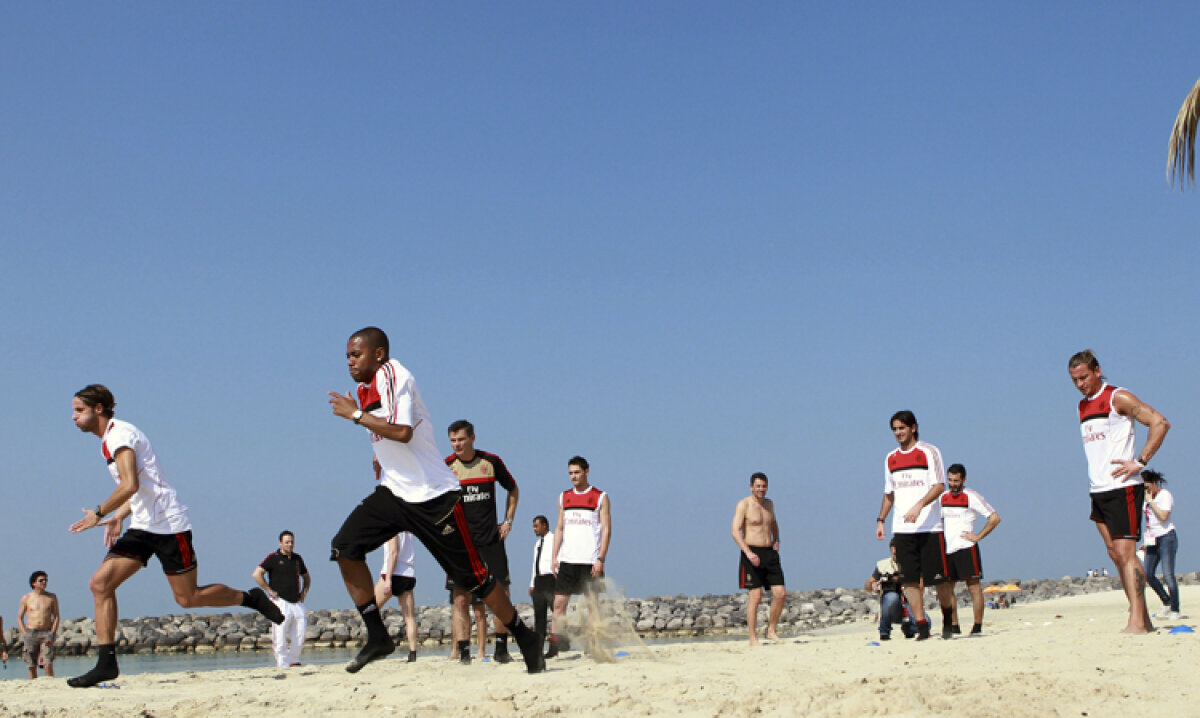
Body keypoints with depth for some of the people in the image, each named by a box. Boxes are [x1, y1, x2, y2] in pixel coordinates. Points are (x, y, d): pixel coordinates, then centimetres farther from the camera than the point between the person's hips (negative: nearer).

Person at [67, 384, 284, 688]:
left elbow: (130, 485, -26)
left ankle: (251, 598, 19)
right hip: (142, 527, 9)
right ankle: (106, 662, -7)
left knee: (188, 598, -2)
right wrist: (118, 517, 15)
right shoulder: (111, 439, 18)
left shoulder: (118, 434, -13)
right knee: (100, 583, -6)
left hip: (168, 525, -9)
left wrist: (99, 513, -16)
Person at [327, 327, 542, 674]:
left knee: (473, 576, -3)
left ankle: (525, 640, 14)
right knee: (345, 548, -10)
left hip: (433, 496, -8)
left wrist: (355, 414, -23)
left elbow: (402, 431, -31)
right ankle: (377, 637, -2)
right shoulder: (367, 388, 12)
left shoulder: (393, 375, -15)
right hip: (394, 492, 8)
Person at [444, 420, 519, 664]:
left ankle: (501, 648, 11)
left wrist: (508, 520, 9)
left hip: (490, 539, 1)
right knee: (460, 599, -4)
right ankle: (463, 652, 1)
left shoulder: (491, 462, 2)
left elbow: (513, 490, 17)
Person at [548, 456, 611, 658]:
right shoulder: (564, 497, 14)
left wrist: (601, 558, -12)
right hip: (567, 559, 4)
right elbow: (559, 528, 17)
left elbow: (606, 529, -3)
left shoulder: (600, 497, 1)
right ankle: (556, 645, 1)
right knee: (559, 603, -1)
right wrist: (554, 556, 7)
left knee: (592, 603, -2)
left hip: (590, 561, -4)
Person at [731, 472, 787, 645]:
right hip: (752, 555, -6)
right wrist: (748, 553, -24)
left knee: (781, 594, -1)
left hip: (770, 553, 6)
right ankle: (753, 638, -2)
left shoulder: (769, 503, 15)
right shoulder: (744, 504, -6)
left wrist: (776, 540, 16)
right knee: (755, 596, -9)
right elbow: (735, 531, -14)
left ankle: (771, 631, 15)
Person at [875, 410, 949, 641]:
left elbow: (940, 485, -10)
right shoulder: (891, 458, 15)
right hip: (901, 528, 5)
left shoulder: (928, 452, -2)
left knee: (937, 578, -2)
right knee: (909, 578, -2)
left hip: (929, 525, -5)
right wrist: (881, 520, 14)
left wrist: (919, 505, -23)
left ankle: (948, 621, 20)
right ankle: (922, 627, 2)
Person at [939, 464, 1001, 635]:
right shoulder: (943, 497, 12)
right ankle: (953, 626, 11)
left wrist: (978, 536, -9)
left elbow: (995, 518, -6)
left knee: (973, 586, -7)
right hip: (946, 550, 6)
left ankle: (977, 626, -4)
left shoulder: (971, 497, -6)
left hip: (966, 548, -6)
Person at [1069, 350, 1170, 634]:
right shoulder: (1082, 406, 17)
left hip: (1122, 488, -8)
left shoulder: (1118, 398, -7)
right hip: (1098, 490, 8)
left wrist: (1140, 461, -17)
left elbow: (1160, 423, -14)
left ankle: (1137, 621, -16)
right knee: (1115, 554, 6)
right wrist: (1095, 485, 16)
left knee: (1125, 551, -14)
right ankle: (1144, 619, 10)